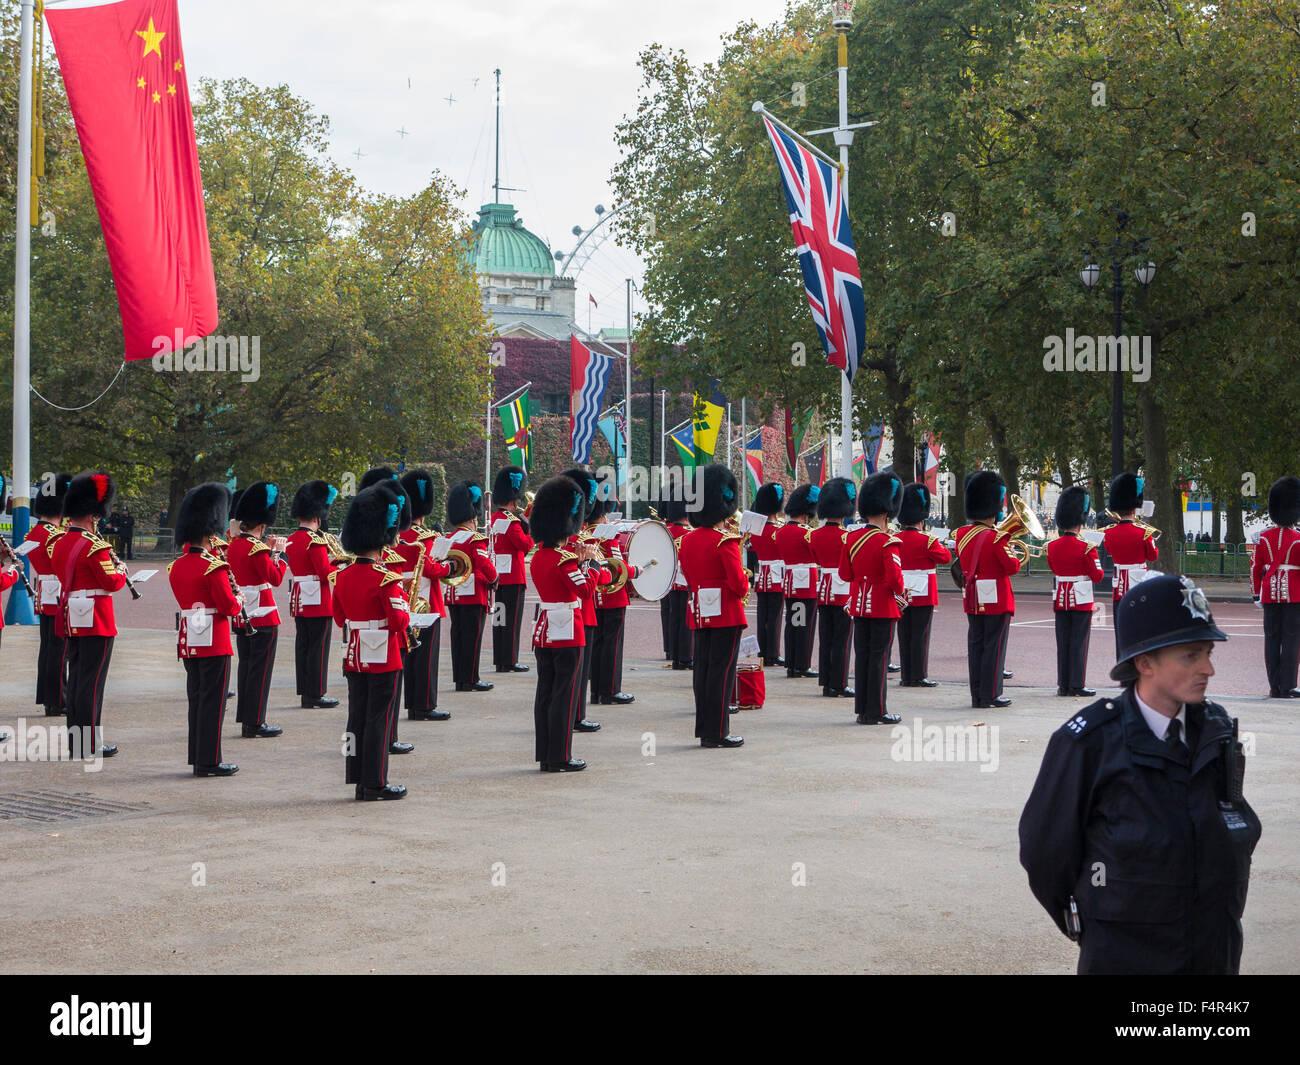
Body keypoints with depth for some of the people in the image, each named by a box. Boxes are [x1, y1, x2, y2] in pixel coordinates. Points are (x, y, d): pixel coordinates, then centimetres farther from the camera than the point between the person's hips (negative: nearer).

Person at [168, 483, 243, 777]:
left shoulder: (175, 567, 7)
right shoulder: (214, 567, -16)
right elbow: (229, 607, -16)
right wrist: (238, 601, 5)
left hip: (188, 642, 7)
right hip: (214, 642, -7)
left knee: (197, 697, 14)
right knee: (213, 701, -2)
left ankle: (198, 758, 18)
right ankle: (210, 761, 1)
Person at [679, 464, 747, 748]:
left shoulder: (688, 540, 7)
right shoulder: (726, 541, -15)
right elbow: (737, 581, -17)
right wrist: (744, 589, 2)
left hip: (700, 613, 7)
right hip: (727, 614, -7)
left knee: (703, 669, 11)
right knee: (722, 671, -3)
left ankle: (704, 729, 15)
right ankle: (717, 732, -1)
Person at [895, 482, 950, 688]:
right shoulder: (927, 540, -14)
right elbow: (946, 558, -4)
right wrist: (938, 545, 11)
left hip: (901, 593, 5)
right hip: (923, 594, -5)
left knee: (904, 635, 9)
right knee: (920, 636, -1)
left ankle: (906, 676, 11)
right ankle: (919, 677, 0)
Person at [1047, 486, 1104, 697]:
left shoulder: (1051, 546, -1)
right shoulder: (1086, 548, -15)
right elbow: (1098, 576, -9)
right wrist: (1095, 566, 10)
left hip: (1060, 599, 4)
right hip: (1081, 600, -4)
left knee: (1062, 642, 8)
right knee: (1079, 642, 0)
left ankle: (1063, 685, 10)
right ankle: (1077, 685, 1)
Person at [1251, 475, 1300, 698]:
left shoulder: (1264, 538, 2)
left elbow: (1256, 568, 4)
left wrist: (1256, 594, 12)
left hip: (1270, 594, 3)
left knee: (1272, 638, 6)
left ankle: (1274, 687, 7)